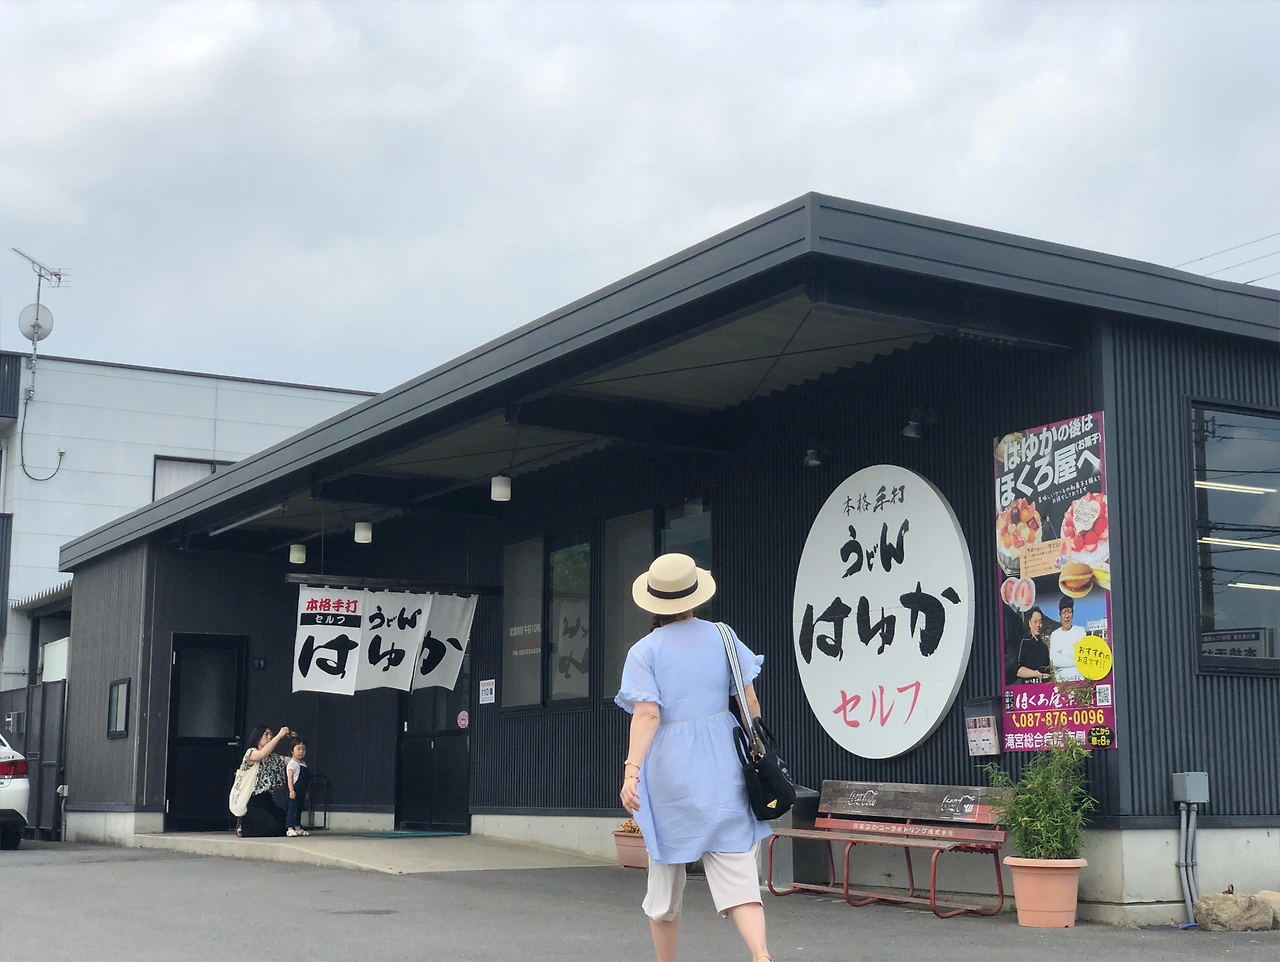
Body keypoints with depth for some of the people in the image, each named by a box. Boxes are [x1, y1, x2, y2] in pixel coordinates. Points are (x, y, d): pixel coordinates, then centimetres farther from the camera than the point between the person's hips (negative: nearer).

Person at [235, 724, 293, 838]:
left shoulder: (273, 758, 16)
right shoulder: (251, 753, -5)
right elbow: (263, 754, -28)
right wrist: (280, 735, -24)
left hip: (267, 800, 8)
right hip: (252, 802, -8)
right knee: (274, 829, -22)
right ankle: (243, 827, 5)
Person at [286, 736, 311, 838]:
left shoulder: (303, 763, 15)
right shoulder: (292, 763, -11)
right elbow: (290, 777, -17)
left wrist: (305, 793, 22)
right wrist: (291, 790, -25)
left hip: (301, 792, 9)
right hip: (295, 791, -9)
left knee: (299, 810, 14)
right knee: (292, 809, -10)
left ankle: (298, 828, 20)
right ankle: (290, 829, -11)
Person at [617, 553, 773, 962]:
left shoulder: (644, 651, -4)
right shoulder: (721, 637, 4)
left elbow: (647, 715, -15)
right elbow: (751, 703, 3)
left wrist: (632, 770, -19)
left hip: (669, 770, -2)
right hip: (722, 766, 2)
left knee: (666, 872, 13)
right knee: (734, 864, -3)